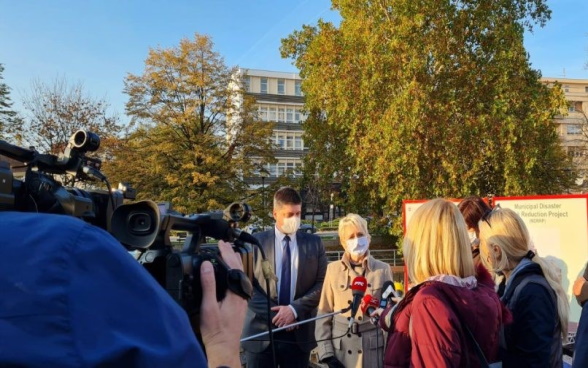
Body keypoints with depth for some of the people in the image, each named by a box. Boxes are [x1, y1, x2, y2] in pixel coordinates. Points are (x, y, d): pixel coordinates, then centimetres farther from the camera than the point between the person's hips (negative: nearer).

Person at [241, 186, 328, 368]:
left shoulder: (314, 243, 5)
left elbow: (322, 284, 0)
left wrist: (295, 309, -12)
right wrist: (273, 314, -12)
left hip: (299, 334, 1)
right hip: (261, 331, -1)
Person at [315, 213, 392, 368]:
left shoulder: (383, 269, -1)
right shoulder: (333, 269, -1)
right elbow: (324, 313, 1)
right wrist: (326, 353, -5)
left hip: (373, 349, 0)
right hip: (340, 351, 0)